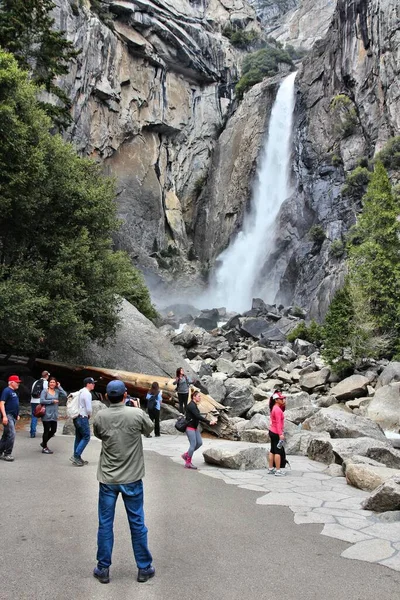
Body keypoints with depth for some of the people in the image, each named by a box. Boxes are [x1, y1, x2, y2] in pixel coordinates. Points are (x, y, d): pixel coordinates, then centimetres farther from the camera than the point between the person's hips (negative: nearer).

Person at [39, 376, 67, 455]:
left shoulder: (57, 391, 5)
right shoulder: (45, 391, -5)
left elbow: (65, 395, -9)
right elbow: (42, 401, -15)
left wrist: (59, 387, -6)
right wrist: (52, 401, -14)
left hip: (54, 415, 5)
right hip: (46, 414, -5)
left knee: (53, 430, 11)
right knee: (46, 430, 3)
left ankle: (44, 443, 33)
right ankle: (44, 448, 16)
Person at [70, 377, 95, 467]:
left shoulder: (80, 392, 11)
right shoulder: (87, 393, -16)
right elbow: (89, 408, -19)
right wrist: (89, 415, 3)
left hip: (77, 417, 9)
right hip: (83, 418, -9)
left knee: (79, 437, 13)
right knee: (86, 437, -3)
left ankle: (77, 458, 18)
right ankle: (76, 456, -7)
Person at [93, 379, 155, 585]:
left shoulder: (99, 417, -9)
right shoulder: (137, 414, -15)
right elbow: (149, 429, 6)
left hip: (107, 479, 1)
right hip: (132, 478, -1)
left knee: (105, 524, 13)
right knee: (137, 523, 11)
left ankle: (103, 569, 23)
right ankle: (144, 568, 23)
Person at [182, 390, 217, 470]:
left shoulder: (194, 405, 12)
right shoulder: (191, 405, -19)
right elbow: (198, 416, -28)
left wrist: (210, 420, 6)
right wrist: (209, 422, -30)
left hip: (195, 427, 10)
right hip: (190, 427, -10)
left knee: (199, 443, 7)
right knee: (193, 444, -6)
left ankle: (186, 455, 22)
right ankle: (188, 463, 7)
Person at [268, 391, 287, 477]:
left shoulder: (274, 408, 12)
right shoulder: (277, 409, -17)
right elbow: (278, 423, -23)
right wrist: (280, 434, -26)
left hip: (272, 432, 10)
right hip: (276, 433, -10)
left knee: (272, 451, 14)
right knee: (278, 451, -5)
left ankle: (270, 469, 21)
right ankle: (278, 471, -2)